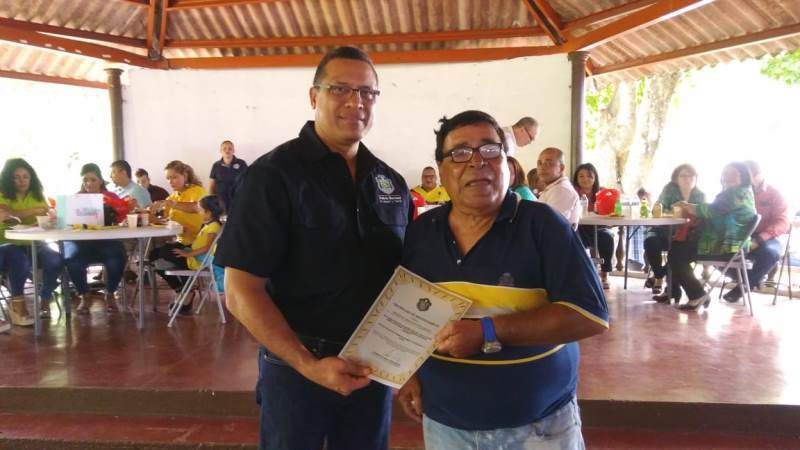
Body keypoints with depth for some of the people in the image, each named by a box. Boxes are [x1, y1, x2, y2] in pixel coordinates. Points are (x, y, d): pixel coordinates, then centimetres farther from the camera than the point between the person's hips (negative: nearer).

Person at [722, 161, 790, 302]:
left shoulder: (774, 194, -1)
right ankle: (755, 278, -5)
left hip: (766, 239, -3)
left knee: (769, 252, -38)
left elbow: (782, 223, -11)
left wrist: (758, 240, -28)